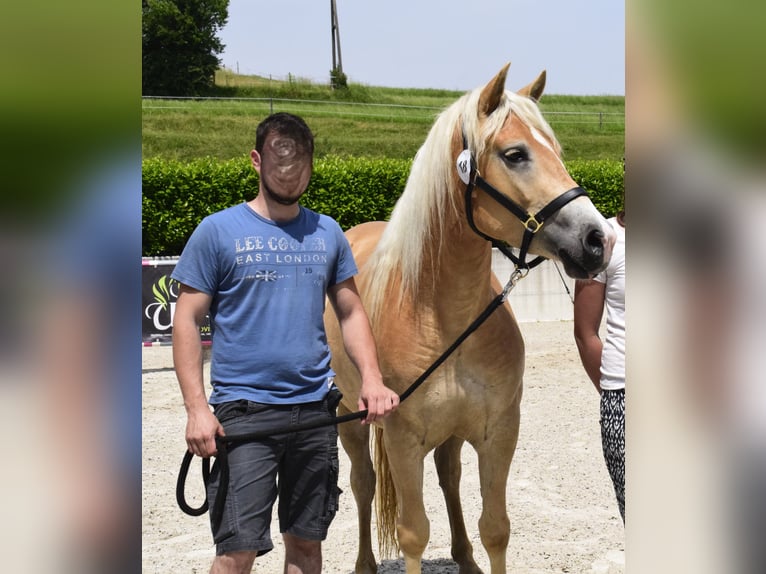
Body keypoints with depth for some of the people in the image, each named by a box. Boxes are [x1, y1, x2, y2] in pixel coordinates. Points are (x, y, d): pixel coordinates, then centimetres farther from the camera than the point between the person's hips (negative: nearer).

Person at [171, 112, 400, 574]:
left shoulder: (327, 233, 9)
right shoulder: (218, 231, -2)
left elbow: (351, 312, 14)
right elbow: (187, 322, -3)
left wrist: (372, 379, -3)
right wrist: (197, 408, -12)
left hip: (315, 408, 4)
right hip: (244, 411, -4)